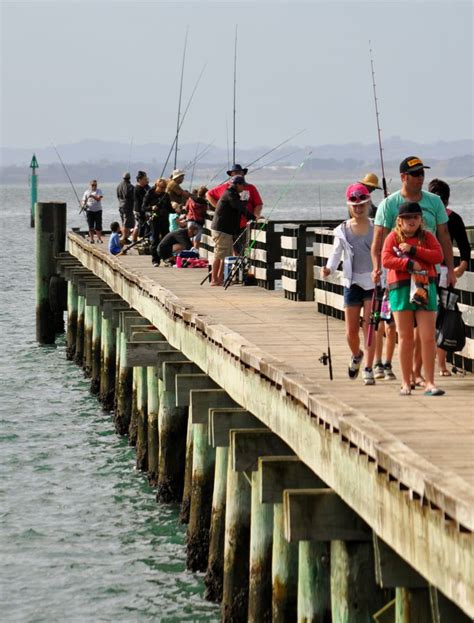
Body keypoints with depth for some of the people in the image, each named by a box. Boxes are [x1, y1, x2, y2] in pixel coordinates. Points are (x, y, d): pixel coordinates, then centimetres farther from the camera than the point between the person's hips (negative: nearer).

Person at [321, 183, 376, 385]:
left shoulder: (376, 228, 0)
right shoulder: (342, 231, 2)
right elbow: (336, 254, 6)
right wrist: (328, 269, -14)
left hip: (373, 282, -1)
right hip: (352, 283, 2)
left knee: (369, 328, -7)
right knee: (351, 332, 5)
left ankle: (368, 369, -2)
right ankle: (356, 356, 36)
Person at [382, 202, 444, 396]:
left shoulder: (427, 236, 10)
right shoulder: (393, 237, 6)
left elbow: (438, 256, -4)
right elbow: (386, 259, -7)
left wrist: (413, 250, -11)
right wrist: (410, 264, -15)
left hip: (425, 288, 1)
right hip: (401, 288, -1)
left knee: (428, 337, -4)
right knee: (405, 337, 4)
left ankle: (429, 383, -2)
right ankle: (406, 383, 10)